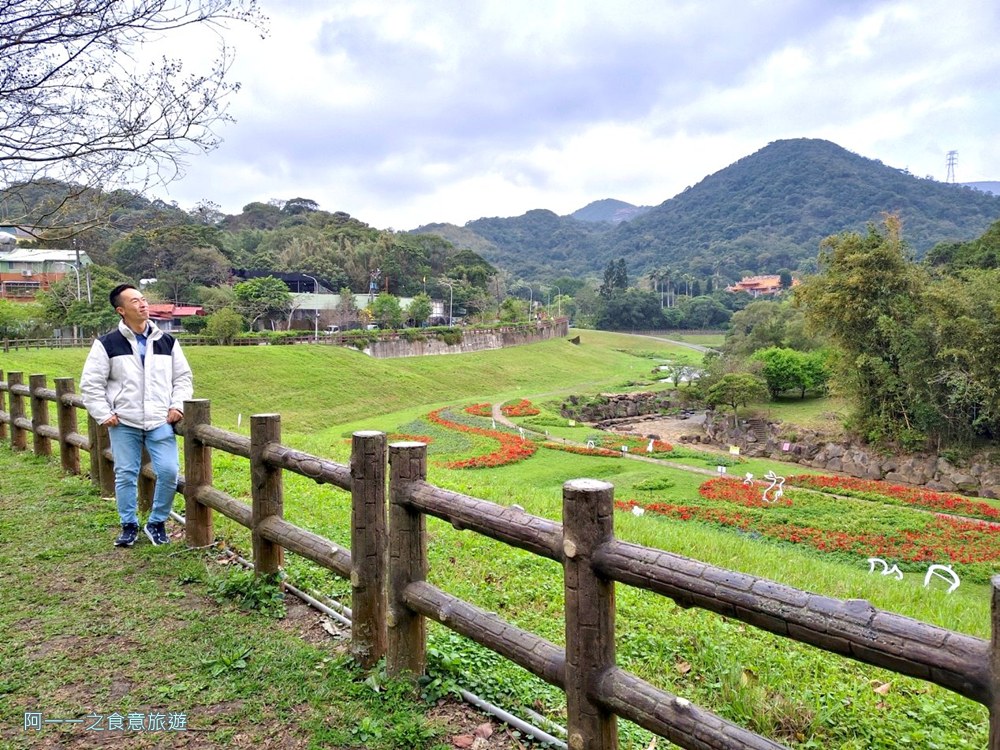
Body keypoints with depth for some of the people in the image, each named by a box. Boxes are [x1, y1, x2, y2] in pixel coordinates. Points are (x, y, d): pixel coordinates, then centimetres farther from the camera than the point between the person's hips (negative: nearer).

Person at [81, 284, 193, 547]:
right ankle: (129, 526, 23)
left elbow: (183, 377, 12)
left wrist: (178, 406, 1)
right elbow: (90, 384, 2)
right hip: (124, 424, -1)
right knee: (125, 475, 6)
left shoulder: (167, 342, 6)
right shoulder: (107, 344, -1)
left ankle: (157, 523, 13)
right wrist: (103, 414, -3)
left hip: (160, 422, 1)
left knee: (169, 472, -7)